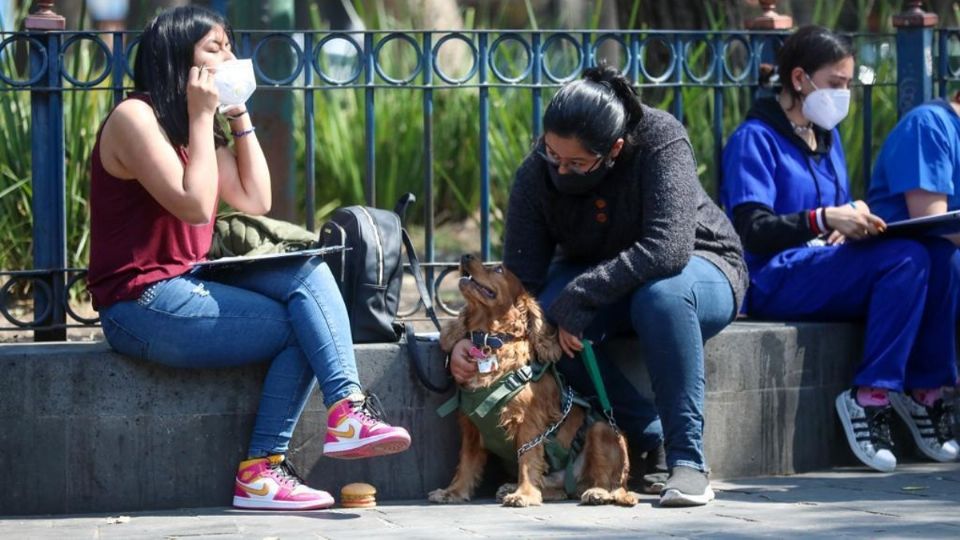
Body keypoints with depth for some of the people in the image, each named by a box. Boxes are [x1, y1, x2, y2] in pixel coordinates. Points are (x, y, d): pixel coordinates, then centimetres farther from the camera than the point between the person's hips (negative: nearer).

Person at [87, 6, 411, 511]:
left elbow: (255, 200, 10)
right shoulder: (135, 118, -12)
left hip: (189, 284, 9)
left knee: (307, 273, -12)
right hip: (142, 306, -9)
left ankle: (346, 410, -24)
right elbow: (195, 206, -21)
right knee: (301, 326, -11)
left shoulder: (201, 128, 17)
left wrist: (239, 115, 7)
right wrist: (201, 117, -14)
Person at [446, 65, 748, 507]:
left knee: (662, 294, -40)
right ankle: (648, 441, -15)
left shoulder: (661, 142, -29)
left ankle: (687, 460, -32)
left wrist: (576, 298, -40)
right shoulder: (536, 174, -17)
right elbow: (520, 277, -17)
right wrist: (473, 337, -35)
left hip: (698, 268, -4)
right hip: (595, 279, 4)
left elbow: (668, 249, -39)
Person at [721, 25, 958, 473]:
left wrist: (852, 224, -3)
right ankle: (870, 397, -28)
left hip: (827, 269, 7)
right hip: (774, 281, -7)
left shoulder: (827, 138, 22)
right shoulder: (755, 139, -3)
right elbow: (752, 230, -14)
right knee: (906, 258, -30)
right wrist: (826, 220, -29)